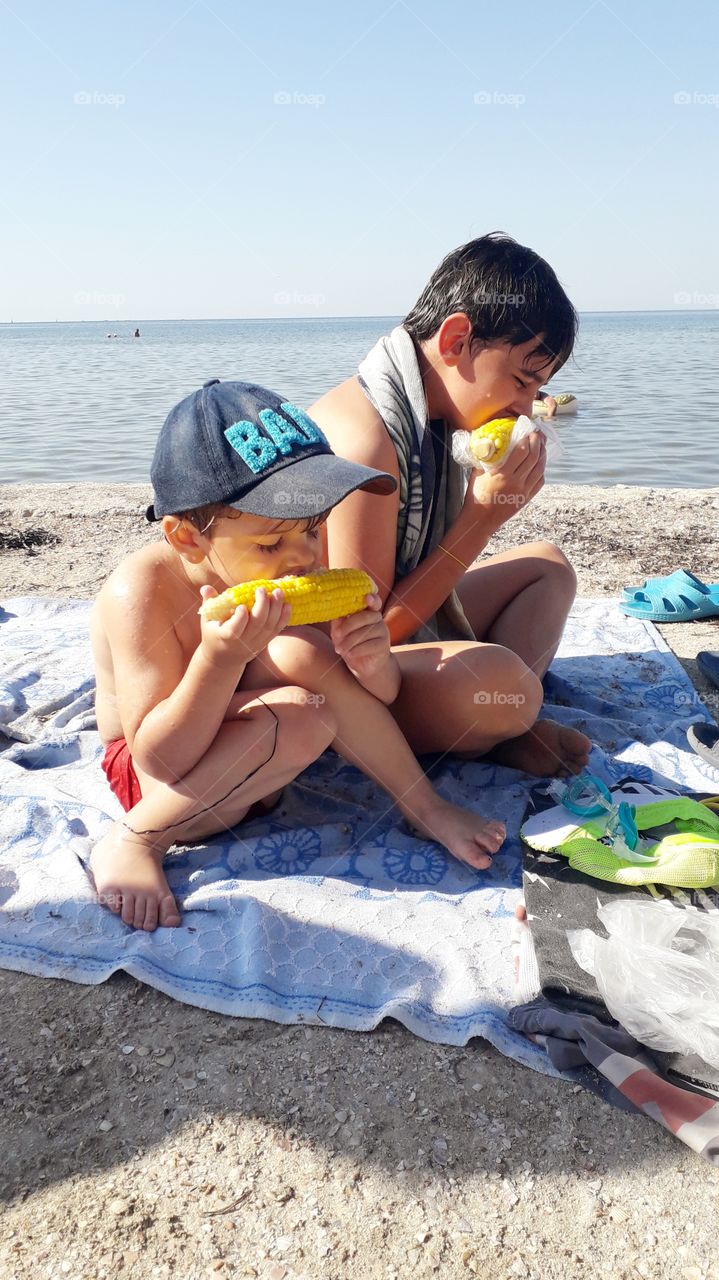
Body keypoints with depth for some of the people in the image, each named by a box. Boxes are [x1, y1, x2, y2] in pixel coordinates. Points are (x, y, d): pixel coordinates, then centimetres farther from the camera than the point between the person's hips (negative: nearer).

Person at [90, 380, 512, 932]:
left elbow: (382, 699, -5)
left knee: (299, 653, -24)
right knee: (300, 715, -31)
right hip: (155, 781, -5)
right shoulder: (144, 591, -28)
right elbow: (161, 761, -30)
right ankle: (132, 843, -14)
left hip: (243, 756, 5)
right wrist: (221, 657, -43)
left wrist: (374, 662, -29)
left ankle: (422, 801, -7)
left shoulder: (296, 570, -11)